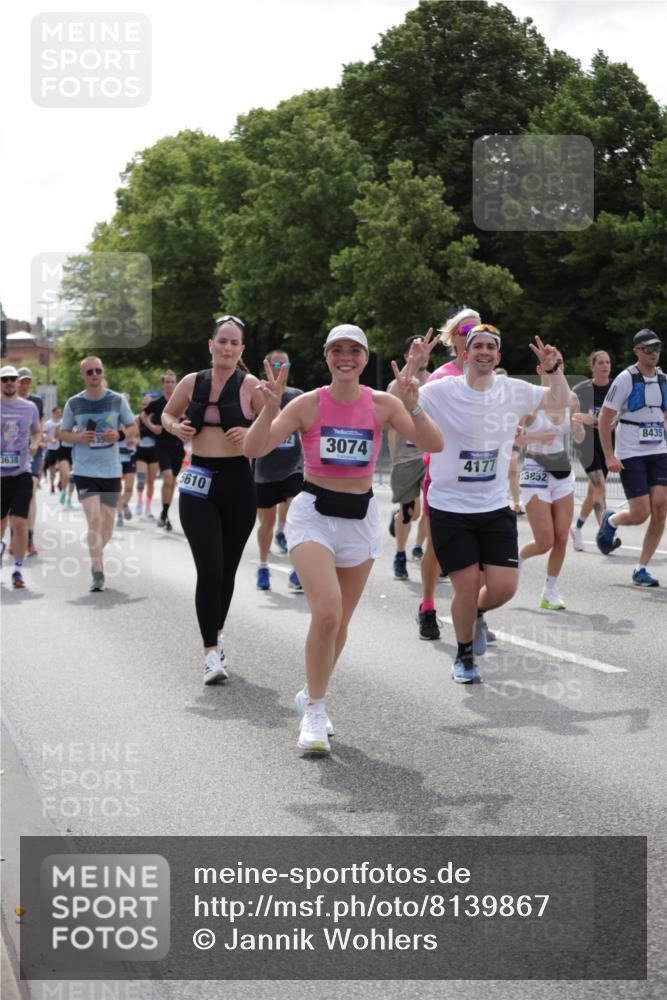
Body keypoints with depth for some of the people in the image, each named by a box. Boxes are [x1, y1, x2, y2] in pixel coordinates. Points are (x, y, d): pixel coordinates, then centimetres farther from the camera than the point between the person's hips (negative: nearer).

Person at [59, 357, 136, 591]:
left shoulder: (117, 400, -1)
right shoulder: (73, 403, -1)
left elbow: (133, 428, 7)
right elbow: (63, 433, 9)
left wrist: (120, 435, -15)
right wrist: (78, 437, -13)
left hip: (111, 470, 2)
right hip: (84, 469, -2)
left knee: (108, 522, 10)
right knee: (94, 520, -14)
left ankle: (96, 558, 36)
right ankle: (98, 574, -12)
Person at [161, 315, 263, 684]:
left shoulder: (249, 385, -3)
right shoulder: (192, 382, 6)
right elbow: (168, 414, 21)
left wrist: (252, 433, -21)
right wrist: (176, 428, 0)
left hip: (238, 483, 0)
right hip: (198, 485, 0)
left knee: (227, 569, 11)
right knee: (209, 569, -11)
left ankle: (216, 633, 34)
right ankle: (212, 653, -8)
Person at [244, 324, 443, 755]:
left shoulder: (382, 404, -2)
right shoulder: (308, 404, -7)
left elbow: (434, 444, -11)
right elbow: (254, 449, -12)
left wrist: (413, 406, -26)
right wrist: (270, 408, -28)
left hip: (360, 517, 3)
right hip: (313, 513, -3)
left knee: (340, 622, 12)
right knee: (327, 612, -21)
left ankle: (312, 697, 36)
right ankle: (314, 710, -3)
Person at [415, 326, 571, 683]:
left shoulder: (513, 391, 0)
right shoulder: (439, 392, -11)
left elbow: (561, 402, 12)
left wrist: (553, 369, -7)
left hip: (495, 507, 3)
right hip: (450, 508, -3)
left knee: (504, 587, -4)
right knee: (467, 585, -4)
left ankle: (476, 613, 34)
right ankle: (464, 656, 23)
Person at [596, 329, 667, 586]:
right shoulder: (626, 379, -7)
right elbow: (604, 419, -7)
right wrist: (609, 456, -13)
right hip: (630, 455, -5)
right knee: (641, 514, -10)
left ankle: (641, 569, 4)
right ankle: (610, 520, 26)